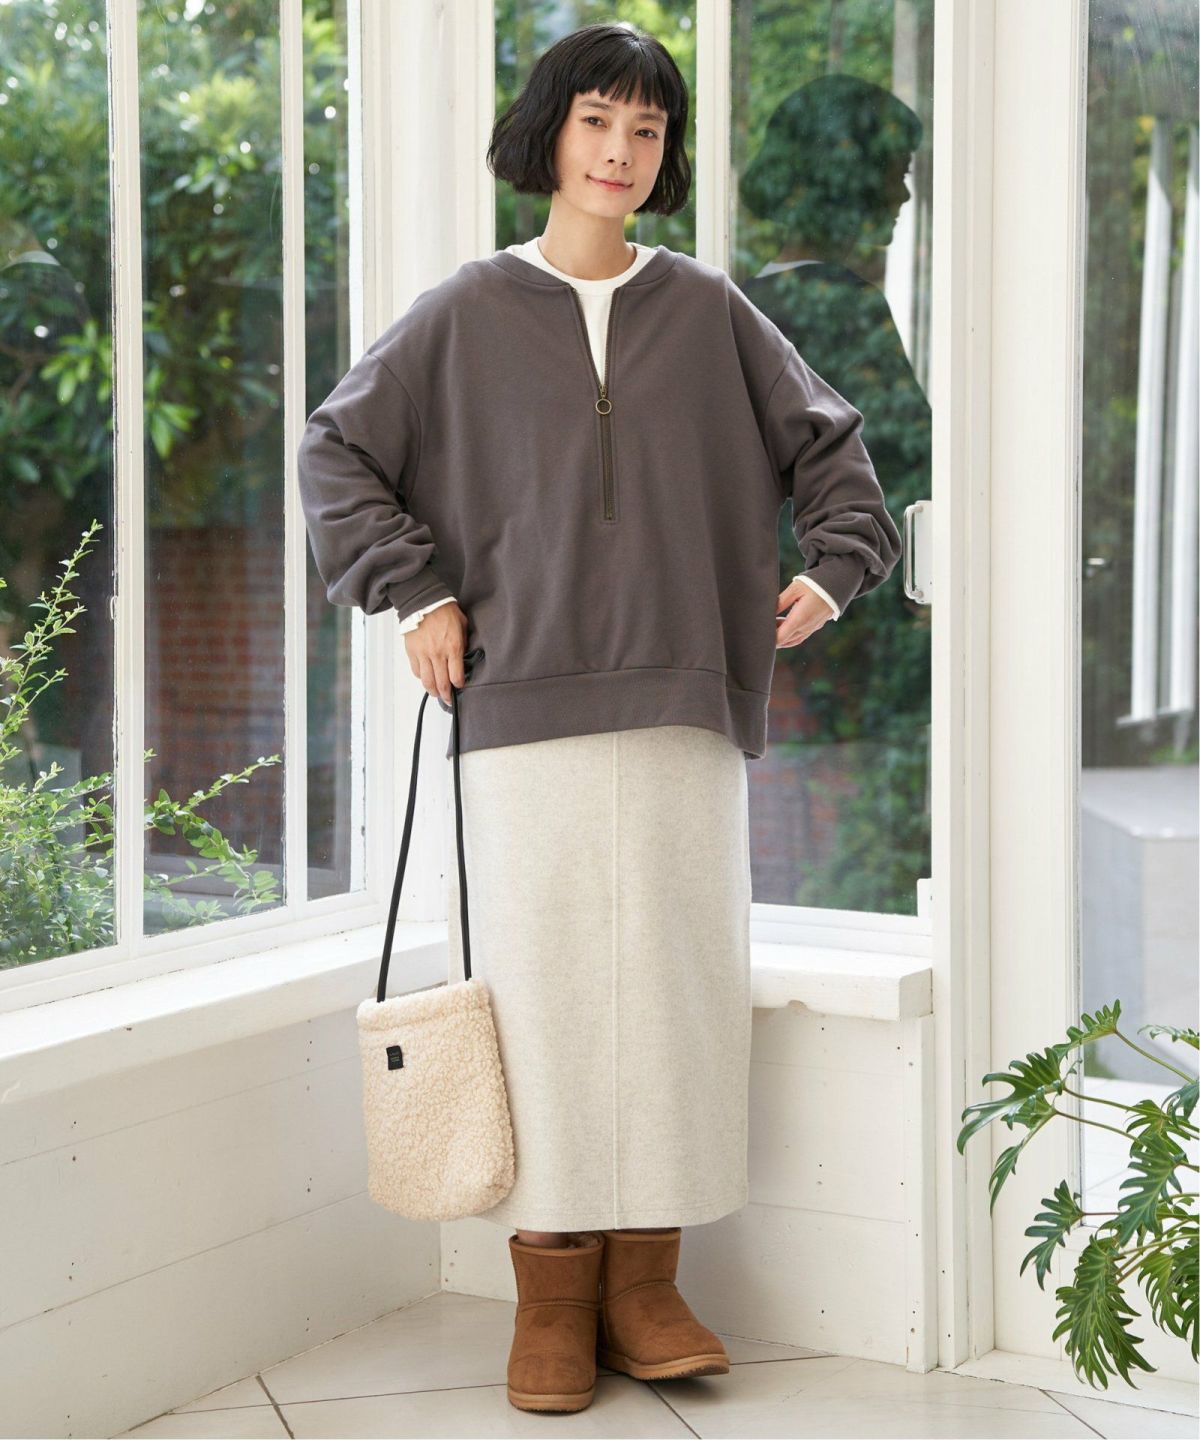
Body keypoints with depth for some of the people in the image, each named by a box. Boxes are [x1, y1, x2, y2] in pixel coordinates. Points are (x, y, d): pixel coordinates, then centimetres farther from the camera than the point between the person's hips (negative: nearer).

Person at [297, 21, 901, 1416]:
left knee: (678, 978, 1)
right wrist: (413, 594, 2)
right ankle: (551, 1302, 6)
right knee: (546, 986, -3)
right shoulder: (469, 313, 6)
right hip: (528, 702, -2)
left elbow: (826, 438, 20)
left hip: (683, 701, 2)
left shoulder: (708, 311, 11)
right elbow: (336, 449, 10)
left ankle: (644, 1287, 11)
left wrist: (833, 567, 7)